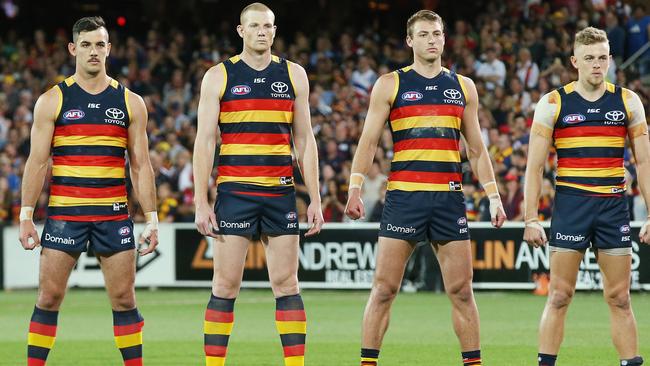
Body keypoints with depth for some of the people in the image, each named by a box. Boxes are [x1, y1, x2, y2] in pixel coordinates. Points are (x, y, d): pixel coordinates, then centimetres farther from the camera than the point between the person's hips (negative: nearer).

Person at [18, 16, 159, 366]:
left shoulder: (130, 102, 7)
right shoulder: (52, 100, 2)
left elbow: (141, 165, 8)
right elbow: (37, 161, 1)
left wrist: (152, 218, 3)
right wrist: (26, 216, -5)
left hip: (114, 216, 1)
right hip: (63, 215, -1)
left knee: (124, 298, 2)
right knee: (49, 297, -2)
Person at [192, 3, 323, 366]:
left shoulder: (294, 74, 9)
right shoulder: (219, 76, 3)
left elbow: (305, 140, 11)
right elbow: (205, 141, 0)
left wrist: (315, 199, 5)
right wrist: (201, 202, -6)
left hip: (281, 193, 2)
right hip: (235, 192, -2)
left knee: (287, 284, 1)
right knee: (226, 286, -2)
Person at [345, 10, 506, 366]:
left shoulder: (463, 87, 13)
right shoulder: (390, 85, 5)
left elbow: (476, 149, 17)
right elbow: (368, 141, 2)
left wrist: (493, 196, 9)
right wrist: (355, 189, -10)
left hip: (449, 198, 2)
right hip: (403, 196, -2)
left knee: (461, 289, 2)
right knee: (384, 288, -4)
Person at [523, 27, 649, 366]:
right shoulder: (552, 103, 0)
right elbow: (534, 167, 1)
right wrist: (531, 219, -6)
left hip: (614, 206, 2)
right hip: (570, 205, -2)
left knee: (619, 298, 4)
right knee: (559, 297, -3)